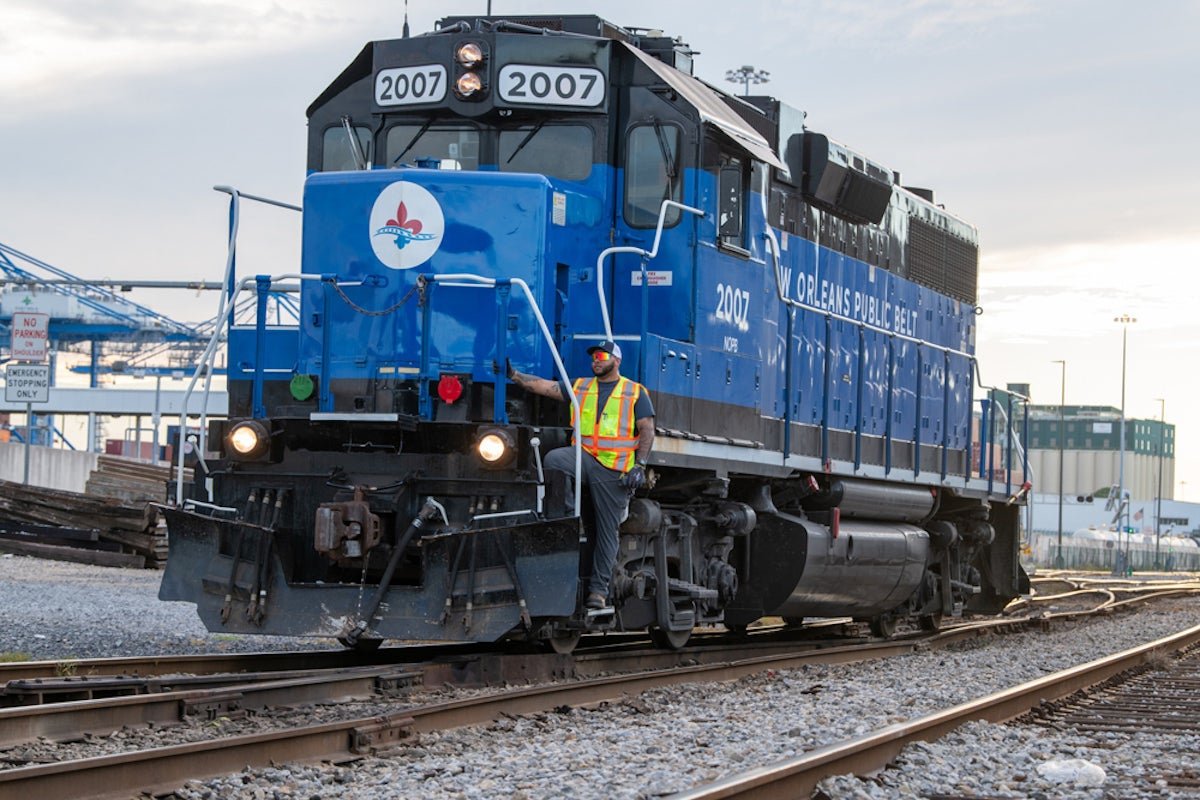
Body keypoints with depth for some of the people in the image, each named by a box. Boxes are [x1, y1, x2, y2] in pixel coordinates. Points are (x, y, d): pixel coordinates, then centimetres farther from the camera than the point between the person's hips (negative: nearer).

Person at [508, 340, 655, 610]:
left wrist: (639, 466, -9)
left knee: (607, 529, -2)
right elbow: (543, 386, 7)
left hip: (614, 469, -2)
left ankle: (599, 588, 1)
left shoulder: (636, 393, 8)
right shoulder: (580, 387, 16)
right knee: (553, 459, -30)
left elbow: (647, 431, 2)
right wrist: (514, 375, -6)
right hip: (584, 456, 3)